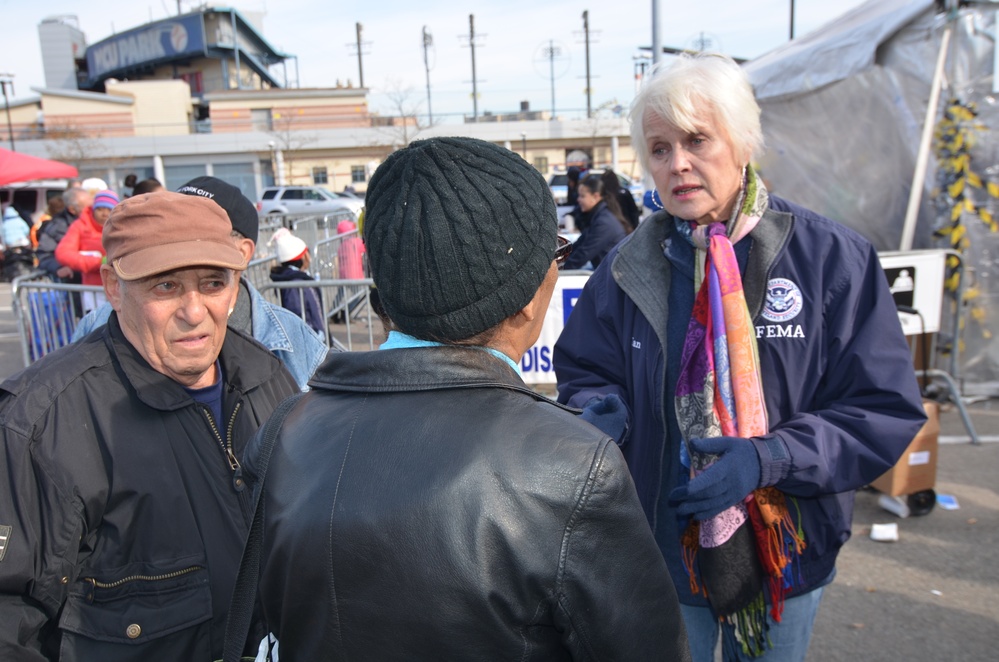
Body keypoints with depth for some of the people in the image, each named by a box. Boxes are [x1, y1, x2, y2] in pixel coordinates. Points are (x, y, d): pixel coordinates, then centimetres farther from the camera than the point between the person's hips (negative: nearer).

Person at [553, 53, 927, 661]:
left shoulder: (832, 257, -13)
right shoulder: (629, 267, -7)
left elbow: (885, 407, -12)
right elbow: (585, 374, 1)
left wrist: (767, 458, -25)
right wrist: (599, 413, -22)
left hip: (787, 553, 0)